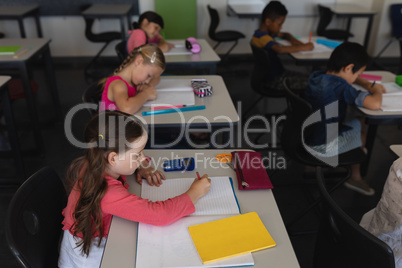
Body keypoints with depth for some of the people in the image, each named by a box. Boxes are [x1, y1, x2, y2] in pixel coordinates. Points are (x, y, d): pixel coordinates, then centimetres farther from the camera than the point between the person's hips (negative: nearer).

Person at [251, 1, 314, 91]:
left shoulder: (267, 32, 9)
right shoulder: (262, 37, -23)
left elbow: (285, 35, 23)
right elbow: (280, 49, -42)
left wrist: (295, 41, 0)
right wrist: (303, 47, -31)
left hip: (278, 73, 11)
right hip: (273, 80, -11)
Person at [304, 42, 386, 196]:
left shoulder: (316, 76, 0)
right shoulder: (341, 87, -25)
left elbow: (347, 77, 19)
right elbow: (375, 104, -30)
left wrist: (368, 85, 8)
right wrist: (377, 91, -9)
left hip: (304, 135, 8)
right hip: (322, 147, -8)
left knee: (358, 119, 19)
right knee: (364, 132, 13)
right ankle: (355, 178, 34)